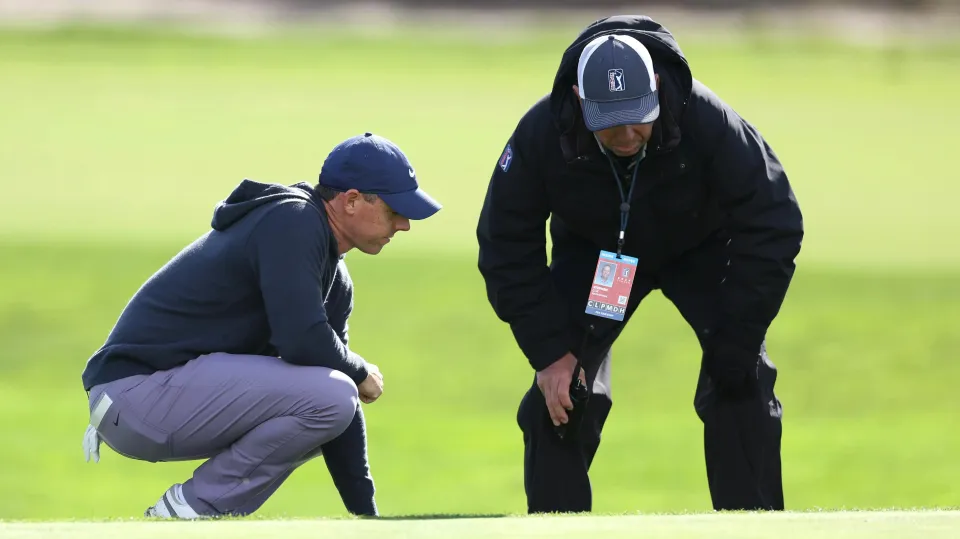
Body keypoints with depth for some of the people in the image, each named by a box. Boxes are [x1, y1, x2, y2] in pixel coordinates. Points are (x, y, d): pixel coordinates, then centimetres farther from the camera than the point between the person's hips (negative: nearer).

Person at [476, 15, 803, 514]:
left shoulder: (707, 121, -37)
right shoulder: (540, 135, -33)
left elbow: (773, 225, -30)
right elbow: (507, 248, -20)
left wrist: (734, 340, -31)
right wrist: (549, 351, -24)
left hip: (701, 251, -1)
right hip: (593, 251, 1)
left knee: (740, 381, -16)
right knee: (560, 389, -12)